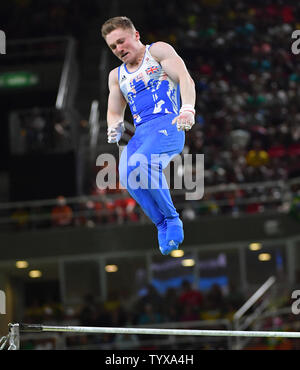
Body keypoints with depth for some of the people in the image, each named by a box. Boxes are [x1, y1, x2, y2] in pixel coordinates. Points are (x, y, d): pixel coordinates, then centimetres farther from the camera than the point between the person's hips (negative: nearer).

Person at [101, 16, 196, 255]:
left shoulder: (158, 51, 12)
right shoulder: (116, 76, 29)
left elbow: (185, 78, -2)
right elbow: (114, 112, 32)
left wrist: (188, 109, -21)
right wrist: (115, 128, 6)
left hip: (167, 123, -5)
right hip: (140, 132, 5)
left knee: (139, 164, -34)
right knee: (127, 177, -27)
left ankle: (172, 218, -19)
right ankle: (163, 225, -17)